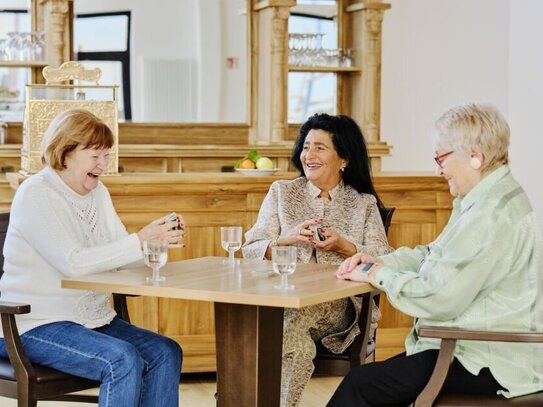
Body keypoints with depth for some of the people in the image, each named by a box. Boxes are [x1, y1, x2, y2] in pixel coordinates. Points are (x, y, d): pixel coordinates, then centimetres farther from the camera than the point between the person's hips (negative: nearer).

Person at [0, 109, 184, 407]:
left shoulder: (98, 193, 12)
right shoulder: (35, 194, -13)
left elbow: (124, 258, 9)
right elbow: (73, 262, -24)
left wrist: (160, 238, -11)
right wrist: (141, 240, -26)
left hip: (93, 319, 8)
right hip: (36, 326, -8)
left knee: (166, 353, -11)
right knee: (123, 360, -29)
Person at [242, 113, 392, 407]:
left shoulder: (364, 204, 13)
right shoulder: (281, 193, 16)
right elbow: (251, 251, 7)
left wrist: (343, 247, -15)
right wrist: (288, 239, -11)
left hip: (339, 307, 0)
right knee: (297, 346, -36)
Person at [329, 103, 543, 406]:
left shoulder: (493, 216, -22)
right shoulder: (483, 201, 13)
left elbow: (440, 297, -25)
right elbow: (433, 255, 22)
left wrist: (379, 275, -10)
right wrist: (380, 260, 6)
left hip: (493, 367, -10)